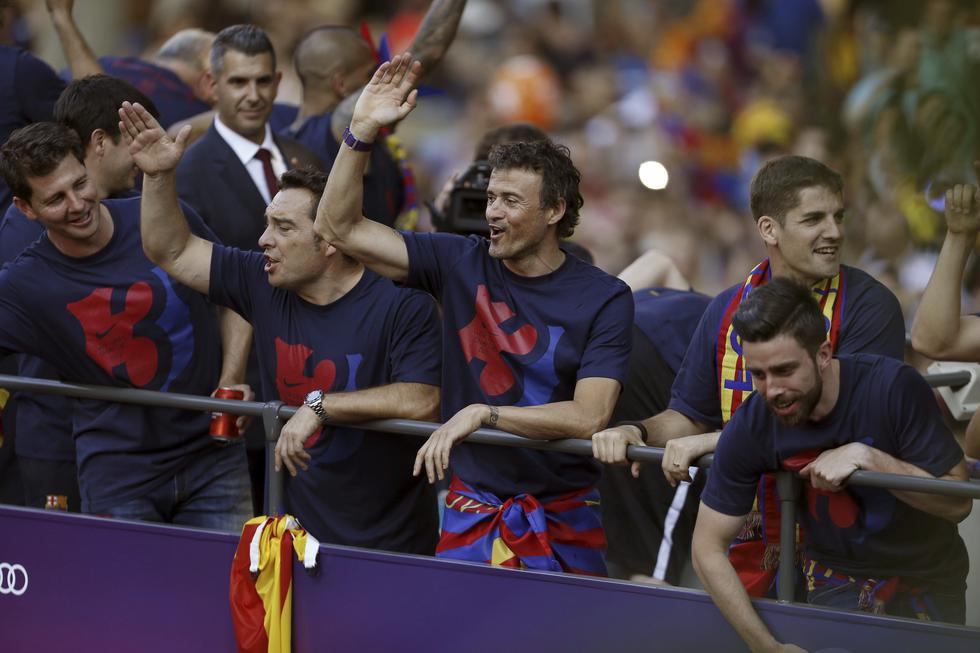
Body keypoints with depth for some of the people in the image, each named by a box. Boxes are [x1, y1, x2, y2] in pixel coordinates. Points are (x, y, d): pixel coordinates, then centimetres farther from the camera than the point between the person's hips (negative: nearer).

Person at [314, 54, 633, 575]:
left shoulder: (604, 299, -5)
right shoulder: (461, 264, 3)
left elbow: (588, 416, -15)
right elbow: (339, 229, 1)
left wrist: (481, 414, -20)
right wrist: (362, 131, -8)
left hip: (565, 523, -2)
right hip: (472, 511, 2)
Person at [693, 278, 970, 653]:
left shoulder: (895, 388, -26)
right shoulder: (750, 430, -19)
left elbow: (958, 502, -22)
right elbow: (708, 549, -12)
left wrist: (865, 456, -34)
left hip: (928, 580, 0)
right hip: (836, 585, 0)